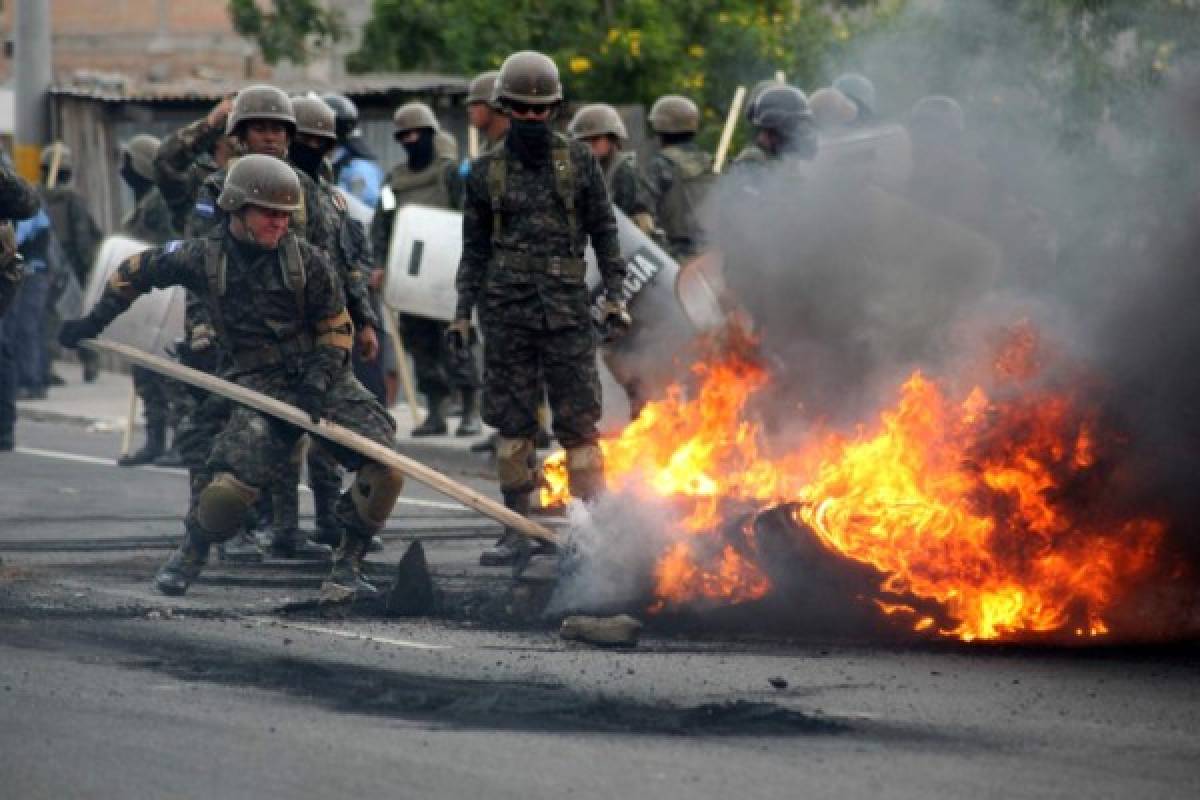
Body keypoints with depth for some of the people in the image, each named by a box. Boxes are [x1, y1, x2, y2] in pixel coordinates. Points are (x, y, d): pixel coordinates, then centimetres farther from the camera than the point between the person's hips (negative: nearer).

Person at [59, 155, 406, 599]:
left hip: (323, 378, 2)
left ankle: (347, 567, 1)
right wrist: (94, 322, 16)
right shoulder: (203, 258, -3)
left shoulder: (307, 260, -3)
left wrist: (317, 383, -12)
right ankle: (189, 556, 11)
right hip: (262, 387, -1)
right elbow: (135, 271, 14)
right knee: (229, 486, -22)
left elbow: (337, 330, 4)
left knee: (386, 466, -17)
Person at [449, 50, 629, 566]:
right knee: (512, 422, 3)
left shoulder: (578, 162, 7)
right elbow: (474, 247, 13)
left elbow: (604, 231, 9)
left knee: (578, 420, -4)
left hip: (567, 308, -1)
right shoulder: (486, 171, 9)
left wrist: (614, 295, 0)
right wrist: (463, 311, 8)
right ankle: (517, 529, 8)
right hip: (506, 310, 1)